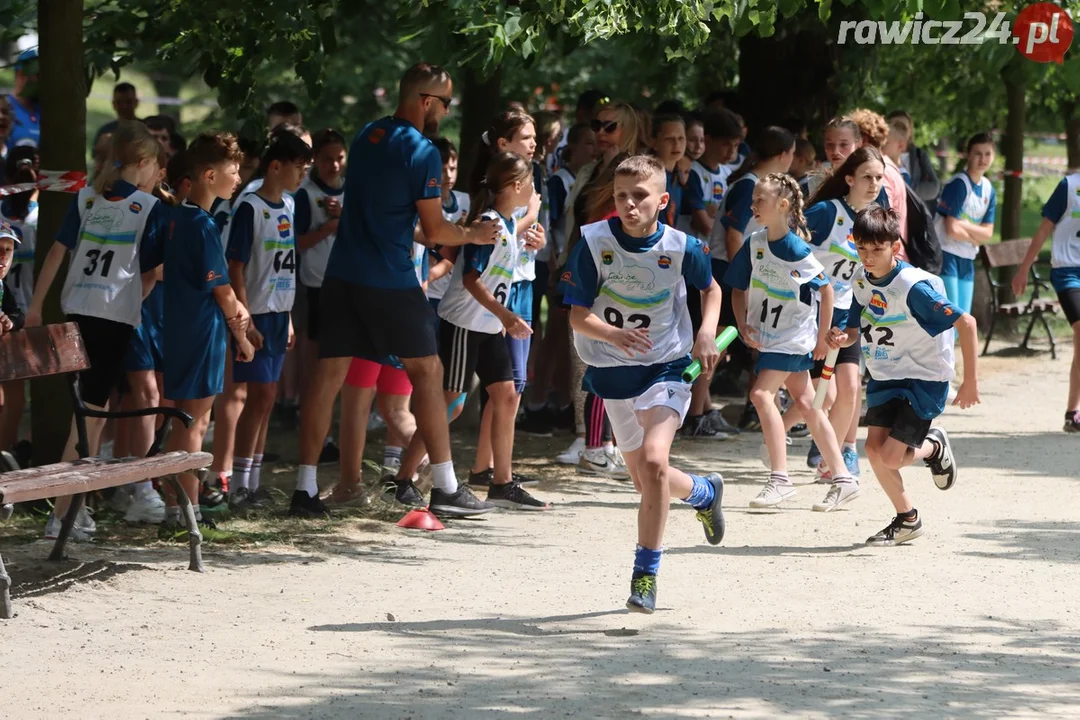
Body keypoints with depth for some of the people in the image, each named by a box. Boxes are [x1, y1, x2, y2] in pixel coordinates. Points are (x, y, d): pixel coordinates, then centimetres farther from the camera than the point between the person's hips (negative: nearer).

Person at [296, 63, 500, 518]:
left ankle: (305, 488, -1)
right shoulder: (421, 152, -11)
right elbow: (434, 230, -10)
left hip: (343, 274, 6)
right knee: (426, 372, 6)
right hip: (391, 281, -6)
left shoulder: (365, 137, 12)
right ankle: (445, 486, 9)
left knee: (329, 374, 3)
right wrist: (473, 236, 10)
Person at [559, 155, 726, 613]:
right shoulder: (594, 242, -13)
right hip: (612, 372, 3)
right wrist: (614, 334, -33)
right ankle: (705, 492, 49)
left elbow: (710, 288, 11)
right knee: (646, 482, 14)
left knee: (653, 460, -25)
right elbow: (578, 315, -13)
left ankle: (645, 574, -16)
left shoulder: (681, 248, -12)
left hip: (666, 368, -3)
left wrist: (707, 332, -7)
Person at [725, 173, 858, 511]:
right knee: (805, 402, 10)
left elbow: (826, 291, -10)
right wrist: (743, 325, -5)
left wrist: (821, 339, -6)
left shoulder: (797, 250, -19)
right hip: (766, 335, 7)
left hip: (794, 336, -7)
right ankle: (843, 478, 16)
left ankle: (780, 479, -17)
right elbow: (740, 289, 10)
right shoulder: (755, 243, 0)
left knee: (762, 393, -19)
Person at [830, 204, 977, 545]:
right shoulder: (863, 281, -2)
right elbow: (856, 329, 11)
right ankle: (907, 519, 16)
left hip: (924, 378, -7)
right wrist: (842, 337, -14)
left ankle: (934, 446, 19)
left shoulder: (914, 287, -24)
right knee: (874, 448, -5)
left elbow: (966, 323, -21)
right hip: (885, 376, 7)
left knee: (891, 456, -15)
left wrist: (970, 381, -19)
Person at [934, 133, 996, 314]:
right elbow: (952, 230, -20)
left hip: (967, 259, 7)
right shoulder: (958, 184, -14)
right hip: (946, 256, -7)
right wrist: (975, 237, -3)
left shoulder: (988, 190, 8)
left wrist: (964, 225, -13)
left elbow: (987, 234, 3)